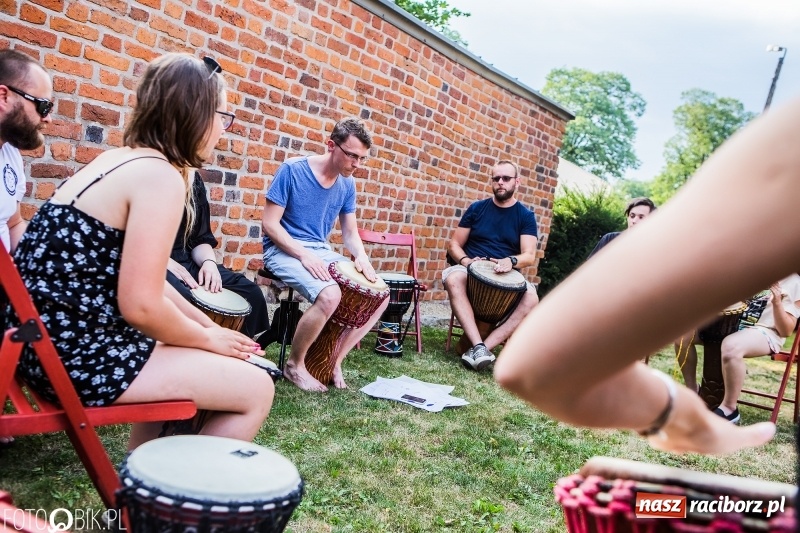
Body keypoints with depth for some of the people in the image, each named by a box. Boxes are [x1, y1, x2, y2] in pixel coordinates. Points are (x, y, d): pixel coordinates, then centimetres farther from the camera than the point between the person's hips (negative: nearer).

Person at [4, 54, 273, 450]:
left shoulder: (120, 158, 11)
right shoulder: (160, 177, -17)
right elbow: (141, 305, -23)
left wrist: (208, 327, 15)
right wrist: (208, 339, -6)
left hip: (54, 336, 10)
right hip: (76, 353, -10)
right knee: (256, 389, -3)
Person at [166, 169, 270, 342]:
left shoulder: (194, 179, 12)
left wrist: (208, 261, -9)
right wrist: (166, 263, -23)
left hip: (186, 261, 7)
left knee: (251, 292, -7)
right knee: (181, 296, -38)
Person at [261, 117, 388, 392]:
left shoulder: (347, 184, 6)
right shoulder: (292, 170, -12)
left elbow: (350, 232, 12)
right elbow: (269, 223, -13)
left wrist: (361, 256, -11)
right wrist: (305, 255, -24)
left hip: (322, 252, 7)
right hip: (285, 250, -6)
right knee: (330, 295, -33)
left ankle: (335, 361, 4)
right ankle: (294, 365, -8)